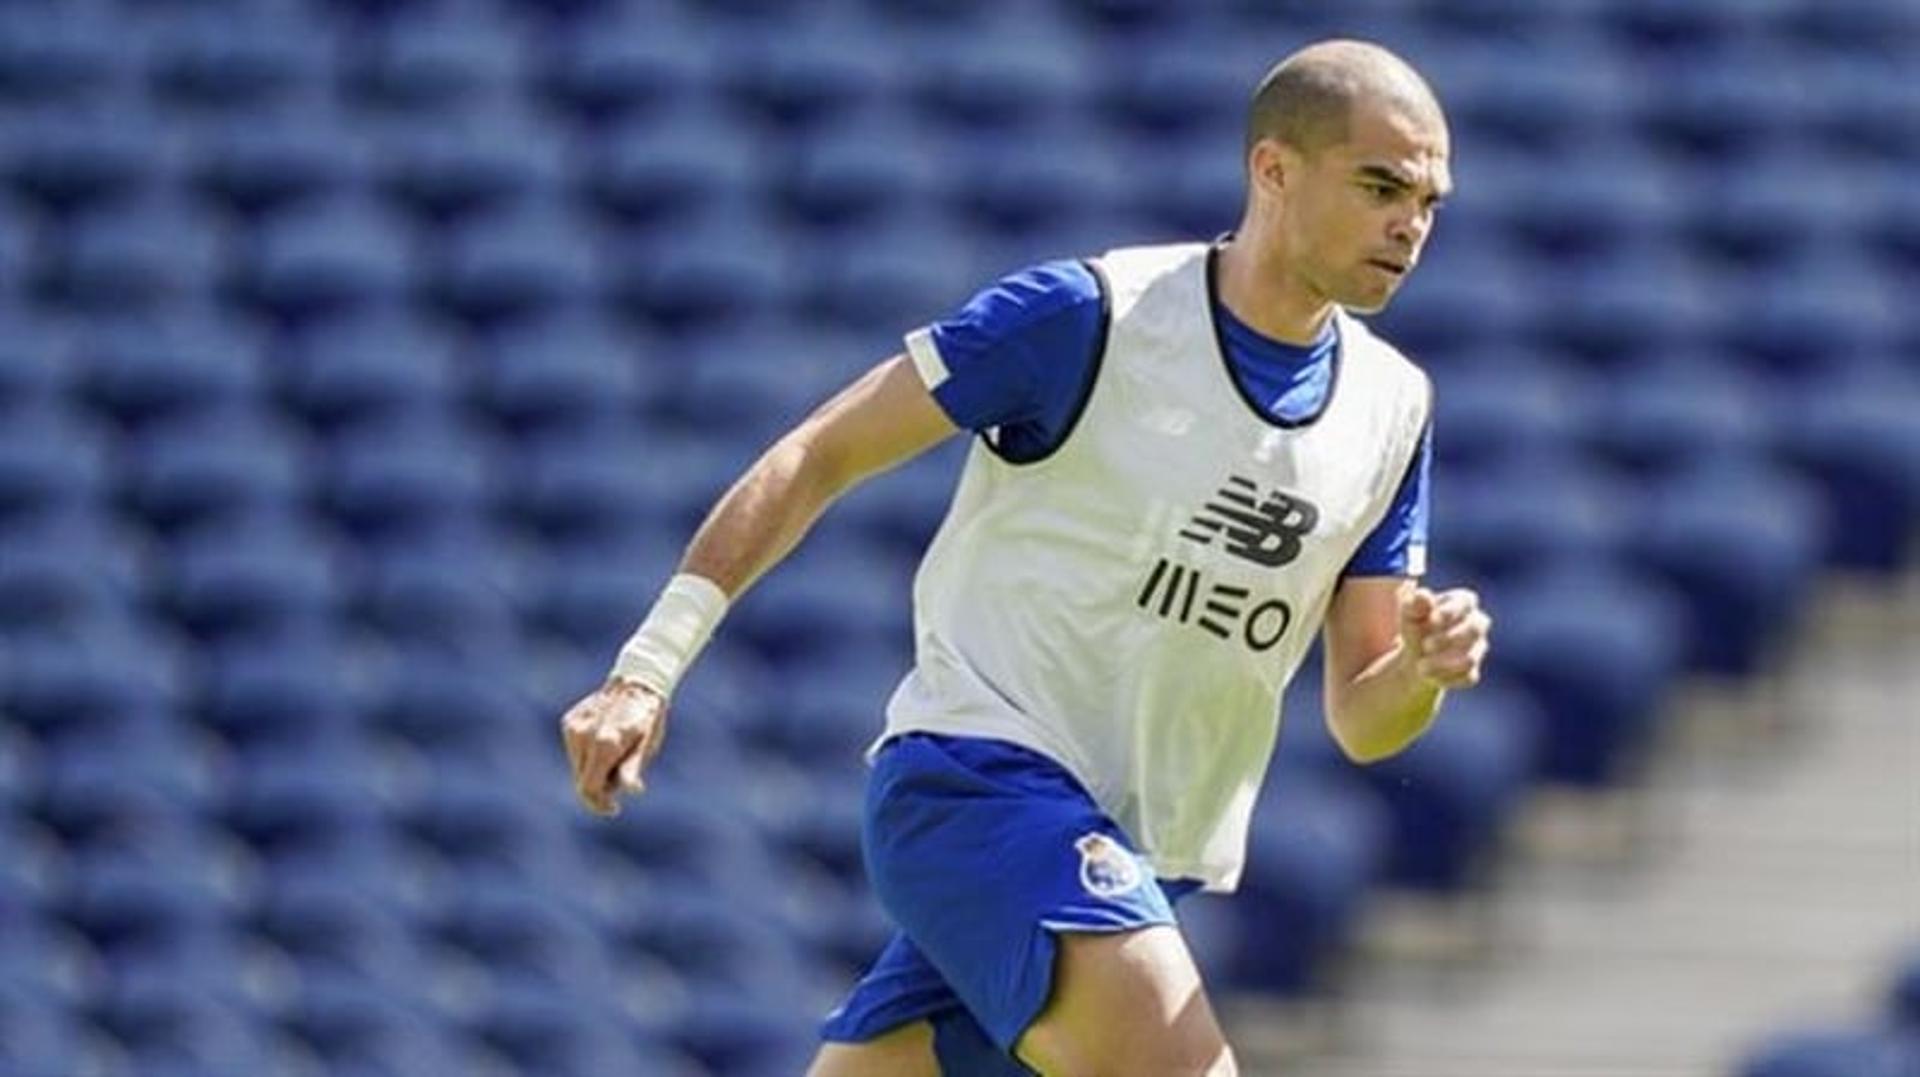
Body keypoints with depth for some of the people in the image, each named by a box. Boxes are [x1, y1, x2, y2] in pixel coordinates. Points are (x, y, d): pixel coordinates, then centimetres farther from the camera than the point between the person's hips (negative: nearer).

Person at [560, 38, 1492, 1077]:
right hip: (977, 775, -7)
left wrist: (1422, 669, -13)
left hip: (1131, 873, 7)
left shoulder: (1392, 407, 9)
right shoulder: (1089, 316, -9)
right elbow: (818, 456, -4)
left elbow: (1360, 720, 12)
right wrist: (646, 672, -10)